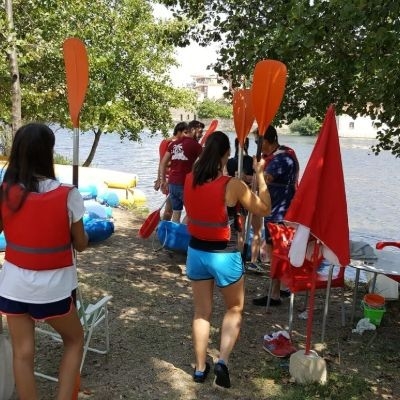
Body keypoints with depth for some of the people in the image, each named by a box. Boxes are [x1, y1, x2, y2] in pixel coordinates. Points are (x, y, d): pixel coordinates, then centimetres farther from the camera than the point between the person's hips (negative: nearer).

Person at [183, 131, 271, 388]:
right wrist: (260, 175, 0)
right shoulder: (233, 185, -18)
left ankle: (200, 368, 25)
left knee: (202, 312, 18)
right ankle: (223, 360, 4)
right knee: (235, 309, 19)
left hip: (196, 252, 4)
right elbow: (264, 210, -6)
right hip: (224, 255, -4)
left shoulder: (190, 180, -5)